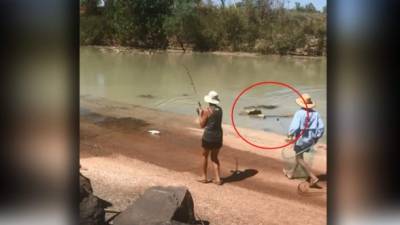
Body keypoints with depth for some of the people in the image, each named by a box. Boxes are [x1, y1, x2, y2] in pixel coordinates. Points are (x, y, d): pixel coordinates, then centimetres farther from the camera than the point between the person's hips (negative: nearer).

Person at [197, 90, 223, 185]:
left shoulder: (207, 110, -12)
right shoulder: (219, 110, 6)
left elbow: (202, 125, -5)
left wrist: (200, 114, 7)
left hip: (208, 136, -5)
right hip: (218, 136, 5)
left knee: (205, 156, 16)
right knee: (215, 158, 17)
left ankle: (204, 177, 23)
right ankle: (218, 178, 9)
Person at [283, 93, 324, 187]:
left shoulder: (299, 113, -18)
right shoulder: (315, 113, -3)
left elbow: (294, 127, -22)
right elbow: (321, 127, -2)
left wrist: (290, 135, -5)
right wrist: (316, 138, 11)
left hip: (301, 139, -7)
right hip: (310, 139, 7)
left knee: (300, 159, 4)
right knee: (299, 156, 24)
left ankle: (313, 177, -6)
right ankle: (291, 173, 39)